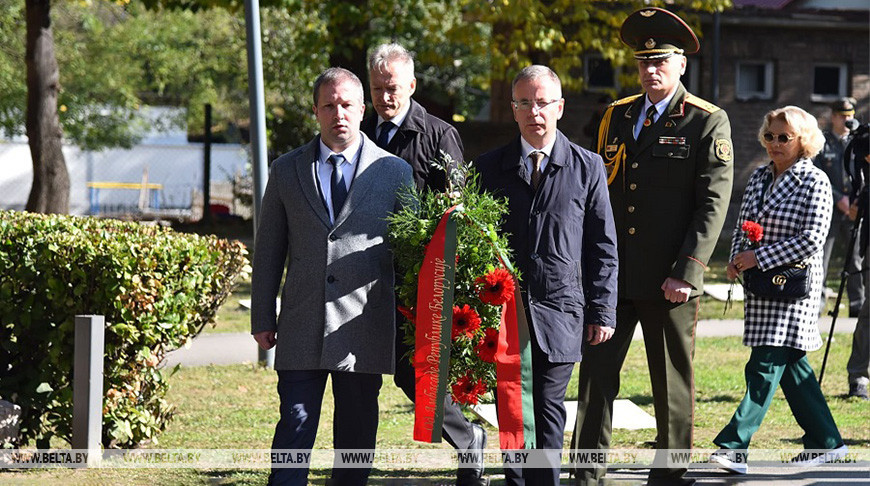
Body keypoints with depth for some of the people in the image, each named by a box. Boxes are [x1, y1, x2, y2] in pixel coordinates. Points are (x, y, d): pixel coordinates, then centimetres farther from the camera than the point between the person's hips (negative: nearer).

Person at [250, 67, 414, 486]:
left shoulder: (394, 172, 5)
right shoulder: (286, 171, 9)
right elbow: (268, 251, 12)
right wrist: (262, 319, 7)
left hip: (365, 332, 0)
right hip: (301, 330, 0)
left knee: (357, 438, 6)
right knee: (294, 430, -5)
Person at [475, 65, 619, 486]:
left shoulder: (587, 167, 5)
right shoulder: (489, 168, 9)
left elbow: (603, 246, 6)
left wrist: (602, 312, 1)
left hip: (560, 312, -1)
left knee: (548, 412, -2)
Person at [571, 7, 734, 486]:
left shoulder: (708, 122, -2)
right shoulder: (616, 116, 13)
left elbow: (713, 204, -8)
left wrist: (686, 272, -15)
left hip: (670, 282, -4)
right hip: (613, 276, 4)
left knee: (673, 383, 6)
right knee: (596, 374, 1)